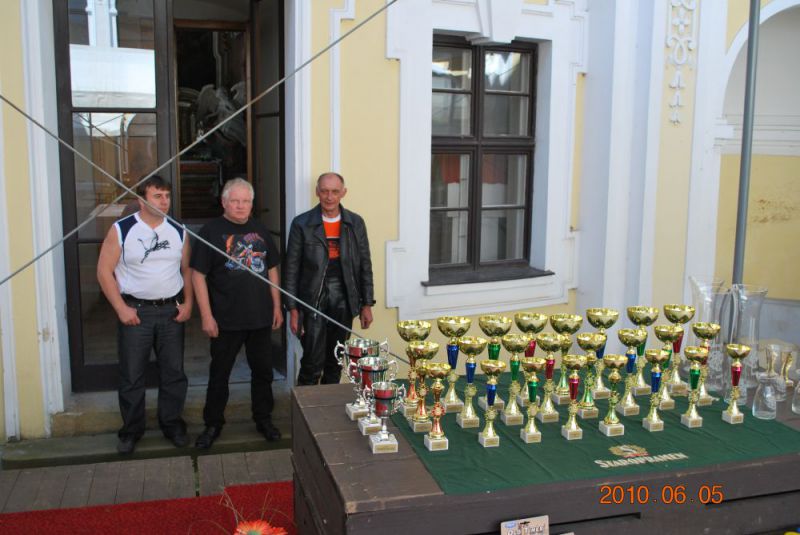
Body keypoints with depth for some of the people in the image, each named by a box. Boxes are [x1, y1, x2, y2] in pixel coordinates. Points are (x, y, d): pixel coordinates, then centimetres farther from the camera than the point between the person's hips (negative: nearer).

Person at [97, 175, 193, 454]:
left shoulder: (178, 232, 4)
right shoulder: (121, 230, -7)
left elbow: (186, 269, 11)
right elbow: (104, 271, -6)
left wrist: (188, 303, 0)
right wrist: (121, 308, -11)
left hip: (171, 311, 3)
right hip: (135, 312, -3)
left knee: (174, 373, 10)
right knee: (131, 376, 6)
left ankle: (172, 424, 25)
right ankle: (131, 430, 22)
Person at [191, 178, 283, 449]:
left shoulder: (259, 230, 8)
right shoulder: (211, 231, -6)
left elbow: (272, 269, 14)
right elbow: (198, 275, -8)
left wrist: (277, 306, 9)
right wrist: (206, 315, -13)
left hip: (261, 317, 4)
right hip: (226, 319, -4)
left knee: (263, 370, 14)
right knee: (219, 373, 8)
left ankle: (263, 419, 30)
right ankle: (213, 423, 24)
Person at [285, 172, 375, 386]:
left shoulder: (355, 223, 4)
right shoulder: (301, 224, -4)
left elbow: (365, 265, 8)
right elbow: (292, 269, -2)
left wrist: (367, 304, 5)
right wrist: (293, 309, -6)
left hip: (344, 301, 3)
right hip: (313, 301, -3)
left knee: (335, 362, 13)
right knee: (313, 364, -4)